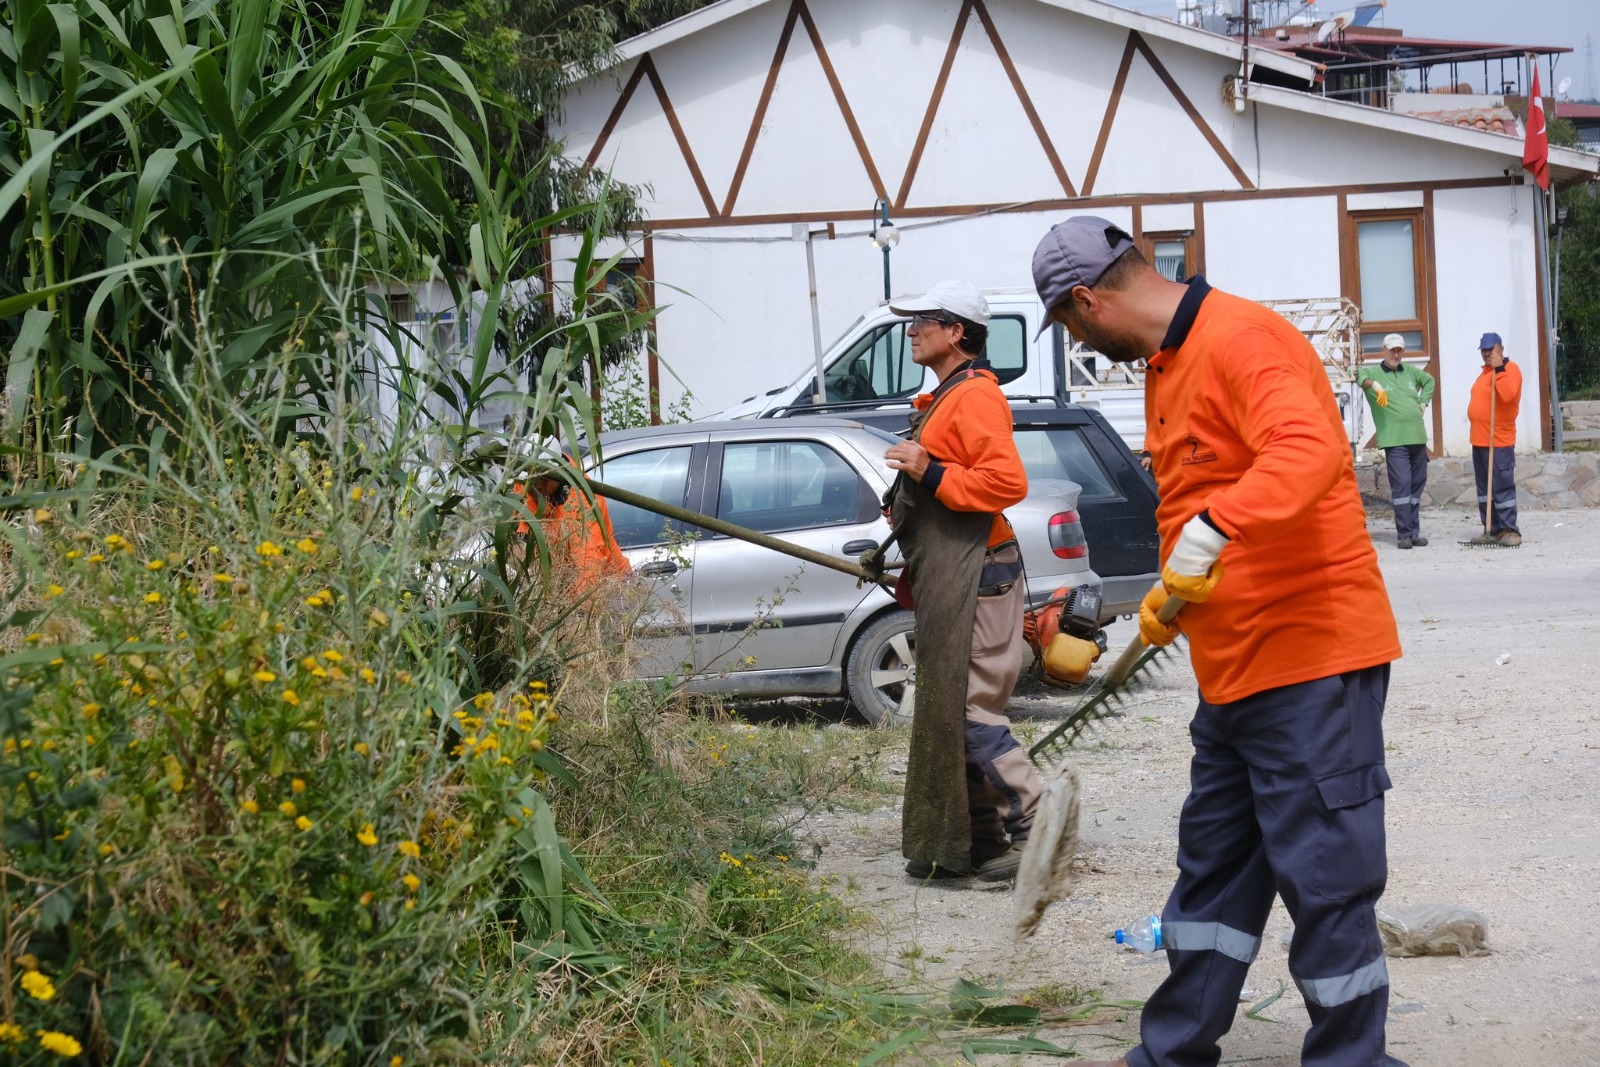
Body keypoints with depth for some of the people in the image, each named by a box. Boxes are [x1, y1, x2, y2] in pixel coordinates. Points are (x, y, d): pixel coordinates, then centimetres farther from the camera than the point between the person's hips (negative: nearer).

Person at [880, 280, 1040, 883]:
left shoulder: (975, 397, -13)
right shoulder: (945, 399, 21)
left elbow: (1007, 481, -25)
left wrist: (931, 474, -23)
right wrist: (906, 508, 19)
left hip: (973, 580, -11)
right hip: (946, 583, 11)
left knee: (970, 713, -13)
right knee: (949, 712, 12)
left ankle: (1037, 828, -9)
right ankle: (981, 842, 16)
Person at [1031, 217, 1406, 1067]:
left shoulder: (1242, 339, -17)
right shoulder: (1166, 365, 16)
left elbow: (1308, 450, -35)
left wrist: (1212, 529, -43)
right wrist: (1170, 601, 25)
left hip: (1310, 656, -11)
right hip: (1234, 669, 11)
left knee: (1325, 880, -4)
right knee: (1214, 867, 17)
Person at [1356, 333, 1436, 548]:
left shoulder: (1410, 371, 15)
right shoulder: (1374, 372, 0)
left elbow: (1429, 380, 33)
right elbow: (1361, 376, -22)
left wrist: (1423, 402, 20)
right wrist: (1374, 385, -40)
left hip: (1418, 437, 6)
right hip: (1394, 440, -6)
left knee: (1418, 484, 8)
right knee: (1401, 484, -13)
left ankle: (1414, 531, 15)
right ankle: (1403, 534, -11)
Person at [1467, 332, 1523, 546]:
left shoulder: (1510, 369, -9)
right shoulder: (1486, 371, 19)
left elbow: (1508, 394, -28)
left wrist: (1499, 369, -25)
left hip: (1499, 442, -9)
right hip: (1479, 440, 9)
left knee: (1502, 487, -9)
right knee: (1485, 489, 11)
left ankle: (1510, 530, -7)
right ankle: (1492, 530, 15)